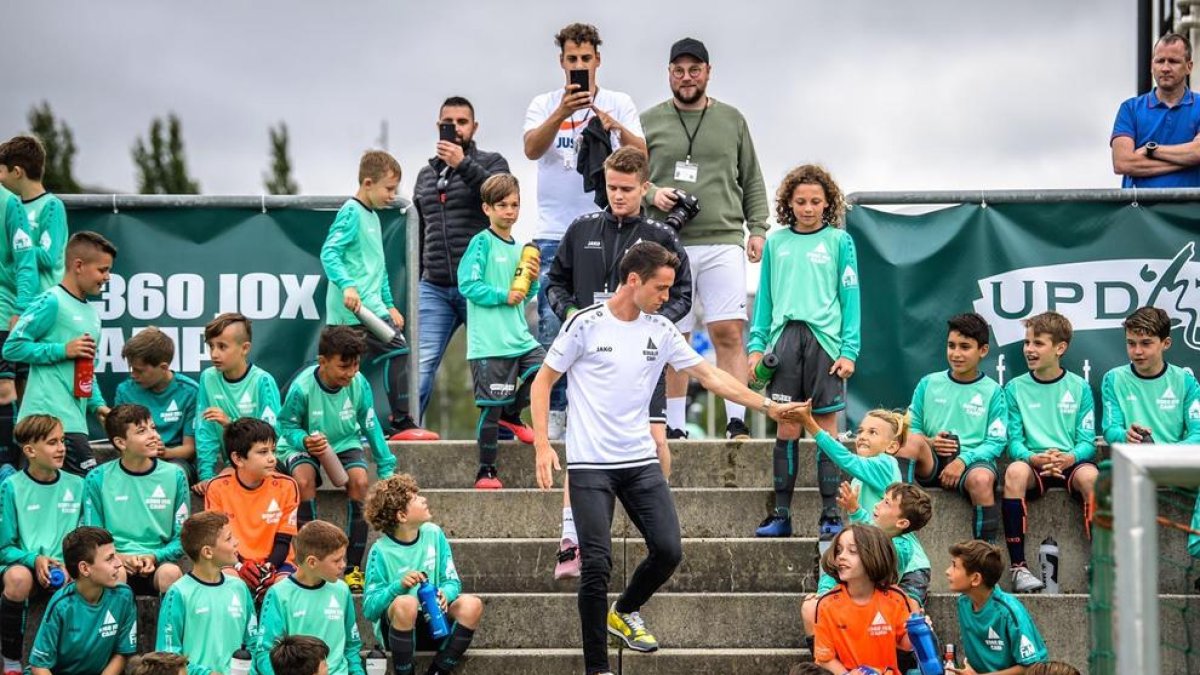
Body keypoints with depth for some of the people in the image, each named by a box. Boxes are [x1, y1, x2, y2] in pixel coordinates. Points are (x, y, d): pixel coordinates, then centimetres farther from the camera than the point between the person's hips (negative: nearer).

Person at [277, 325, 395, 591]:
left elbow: (371, 426, -2)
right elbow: (287, 426, -10)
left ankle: (353, 566, -20)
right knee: (303, 478, -35)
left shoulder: (359, 384, -15)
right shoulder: (302, 387, -23)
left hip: (345, 444, 2)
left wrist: (387, 468, -1)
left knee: (359, 479, -28)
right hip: (304, 446, -2)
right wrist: (304, 441, -32)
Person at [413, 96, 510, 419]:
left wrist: (463, 165, -20)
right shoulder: (426, 174, 19)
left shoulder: (491, 162, 6)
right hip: (434, 288, 3)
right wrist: (411, 280, 20)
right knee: (420, 366, -6)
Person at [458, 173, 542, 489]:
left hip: (519, 336, 7)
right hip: (489, 343, -7)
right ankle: (486, 471, 5)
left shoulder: (519, 249, 15)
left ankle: (512, 414, 19)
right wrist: (503, 296, -14)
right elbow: (468, 285, -13)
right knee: (491, 407, -5)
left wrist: (533, 281, 3)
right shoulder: (481, 243, -6)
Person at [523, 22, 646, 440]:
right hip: (555, 236, 0)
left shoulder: (619, 105, 7)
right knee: (553, 327, -3)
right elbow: (532, 149, -12)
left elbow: (641, 156, -6)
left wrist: (616, 127, -26)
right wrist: (562, 114, -28)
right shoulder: (545, 105, 6)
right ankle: (554, 413, 2)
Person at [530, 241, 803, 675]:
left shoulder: (661, 330, 6)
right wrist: (542, 446, -9)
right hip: (590, 464, -5)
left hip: (641, 461, 5)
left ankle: (624, 613, 25)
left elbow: (710, 376, 10)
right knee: (597, 563, -10)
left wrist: (767, 407, 5)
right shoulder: (586, 324, -7)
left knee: (668, 550, -5)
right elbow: (543, 382, -1)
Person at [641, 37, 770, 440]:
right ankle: (675, 426, 8)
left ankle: (737, 423, -9)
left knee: (729, 332, -9)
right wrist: (652, 194, -8)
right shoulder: (649, 122, 10)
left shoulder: (732, 120, 14)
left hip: (723, 243, 0)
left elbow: (752, 181, 17)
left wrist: (757, 228, 7)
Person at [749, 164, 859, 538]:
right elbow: (765, 297, 16)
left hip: (825, 339, -2)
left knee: (826, 426, -1)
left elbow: (850, 297, 2)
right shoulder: (776, 242, 13)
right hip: (785, 336, 2)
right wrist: (756, 345, 7)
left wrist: (849, 350, -6)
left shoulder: (839, 241, 5)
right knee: (786, 429, 3)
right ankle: (781, 515, 7)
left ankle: (830, 516, 1)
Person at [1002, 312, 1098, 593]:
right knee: (1015, 471, -35)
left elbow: (1087, 442, 3)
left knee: (1090, 475, -35)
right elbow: (1014, 442, 4)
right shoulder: (1015, 389, 10)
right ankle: (1017, 566, -37)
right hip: (1032, 464, 0)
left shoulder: (1079, 388, 8)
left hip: (1071, 464, 0)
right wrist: (1034, 458, -18)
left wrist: (1069, 458, -20)